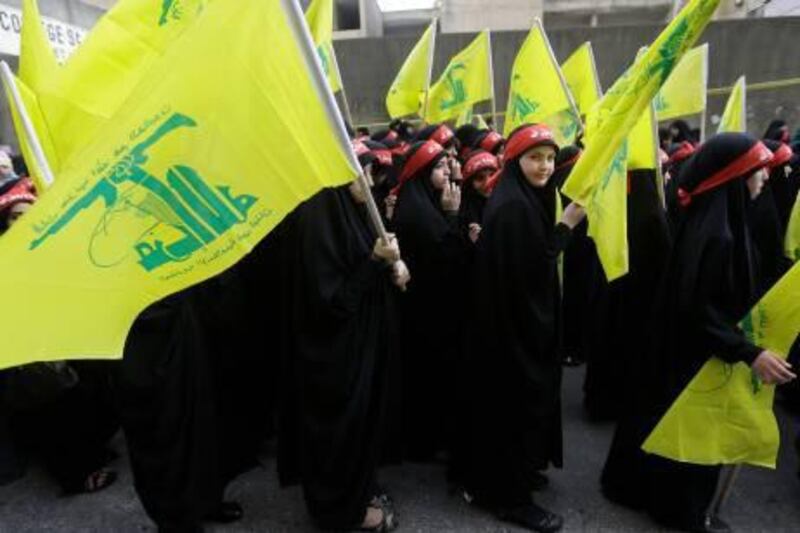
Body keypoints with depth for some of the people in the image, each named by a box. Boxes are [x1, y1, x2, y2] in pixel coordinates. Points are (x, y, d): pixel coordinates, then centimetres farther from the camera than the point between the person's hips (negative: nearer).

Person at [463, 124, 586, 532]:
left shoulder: (523, 199, 11)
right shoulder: (514, 206, -22)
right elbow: (531, 270, -26)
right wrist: (567, 225, -20)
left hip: (516, 320, 11)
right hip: (515, 323, -11)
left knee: (517, 398, 21)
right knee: (519, 400, 1)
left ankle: (515, 472, 38)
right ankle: (509, 495, 17)